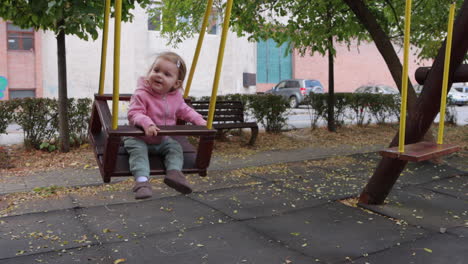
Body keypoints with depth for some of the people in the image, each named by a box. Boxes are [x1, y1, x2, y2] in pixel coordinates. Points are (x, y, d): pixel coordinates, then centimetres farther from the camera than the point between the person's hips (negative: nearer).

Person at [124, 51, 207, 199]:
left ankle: (174, 172, -21)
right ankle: (142, 181, -41)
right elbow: (134, 113, -29)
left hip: (162, 140, 5)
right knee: (138, 150, -29)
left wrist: (198, 120, -4)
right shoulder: (142, 94, -22)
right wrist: (146, 122, -49)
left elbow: (184, 110, 12)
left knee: (175, 147, -11)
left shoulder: (176, 97, -4)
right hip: (139, 138, -5)